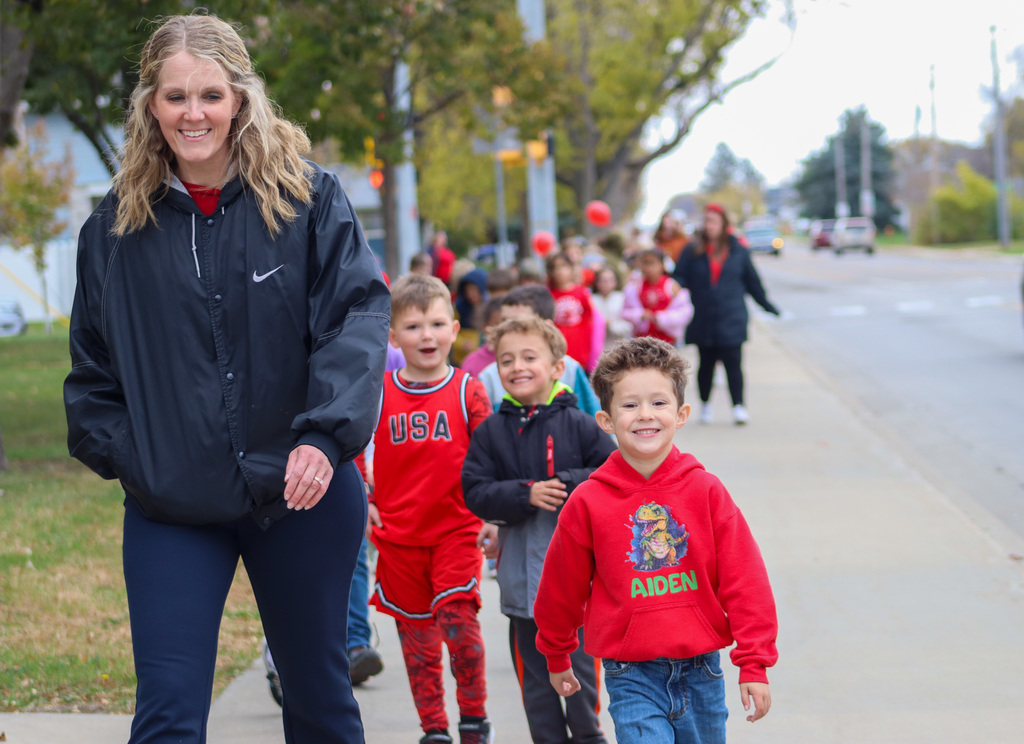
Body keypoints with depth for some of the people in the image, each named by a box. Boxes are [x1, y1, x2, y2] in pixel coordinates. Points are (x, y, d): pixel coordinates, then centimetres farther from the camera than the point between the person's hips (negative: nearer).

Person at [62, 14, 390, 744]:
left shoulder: (309, 198, -5)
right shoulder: (117, 225, 2)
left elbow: (359, 315, -12)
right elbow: (93, 363, 11)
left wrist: (326, 435, -25)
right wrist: (122, 452, -2)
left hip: (302, 499, -1)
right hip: (171, 511, 1)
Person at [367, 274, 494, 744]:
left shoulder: (468, 392, -1)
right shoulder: (378, 393, 1)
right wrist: (361, 502, 6)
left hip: (456, 531, -2)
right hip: (397, 534, 2)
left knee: (457, 619, -15)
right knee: (416, 634, 7)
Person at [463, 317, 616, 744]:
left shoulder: (577, 424, -2)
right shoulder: (491, 431, 3)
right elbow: (476, 493, -3)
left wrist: (567, 484, -17)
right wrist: (526, 494, -17)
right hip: (520, 570, 2)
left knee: (580, 660, 5)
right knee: (533, 669, 9)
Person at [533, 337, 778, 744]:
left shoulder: (705, 491, -3)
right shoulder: (588, 502, -5)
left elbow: (745, 581, -1)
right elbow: (561, 588, 9)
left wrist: (754, 664, -4)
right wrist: (557, 657, 20)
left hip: (701, 671, 2)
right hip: (632, 677, -2)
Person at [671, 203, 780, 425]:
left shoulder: (737, 250, 5)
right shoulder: (693, 251, 2)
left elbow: (752, 281, 14)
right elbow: (680, 278, 0)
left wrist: (767, 305, 18)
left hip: (731, 317, -1)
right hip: (703, 321, 1)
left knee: (733, 363, -9)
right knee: (706, 364, 10)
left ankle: (739, 407, -8)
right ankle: (705, 405, 27)